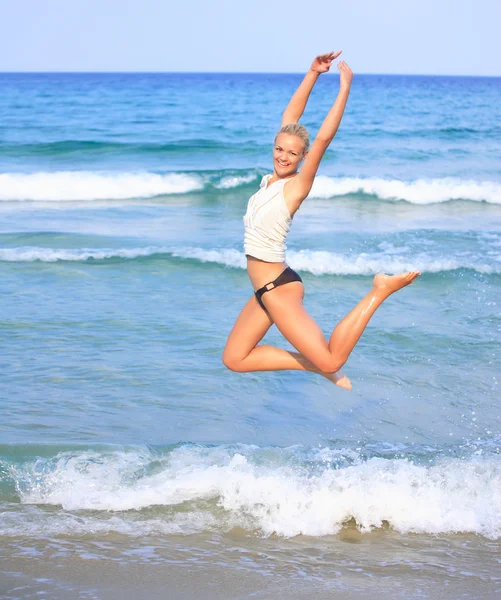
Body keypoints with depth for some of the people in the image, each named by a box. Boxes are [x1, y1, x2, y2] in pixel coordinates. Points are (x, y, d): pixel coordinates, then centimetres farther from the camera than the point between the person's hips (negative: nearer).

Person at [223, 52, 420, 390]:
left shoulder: (296, 185, -12)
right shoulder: (274, 178, 6)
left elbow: (324, 138, -24)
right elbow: (290, 117, 7)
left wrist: (345, 87, -24)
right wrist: (313, 73, 1)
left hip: (279, 287, -8)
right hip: (265, 288, 8)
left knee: (331, 361, -15)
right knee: (234, 360, 10)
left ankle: (381, 291, -2)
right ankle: (313, 364, 14)